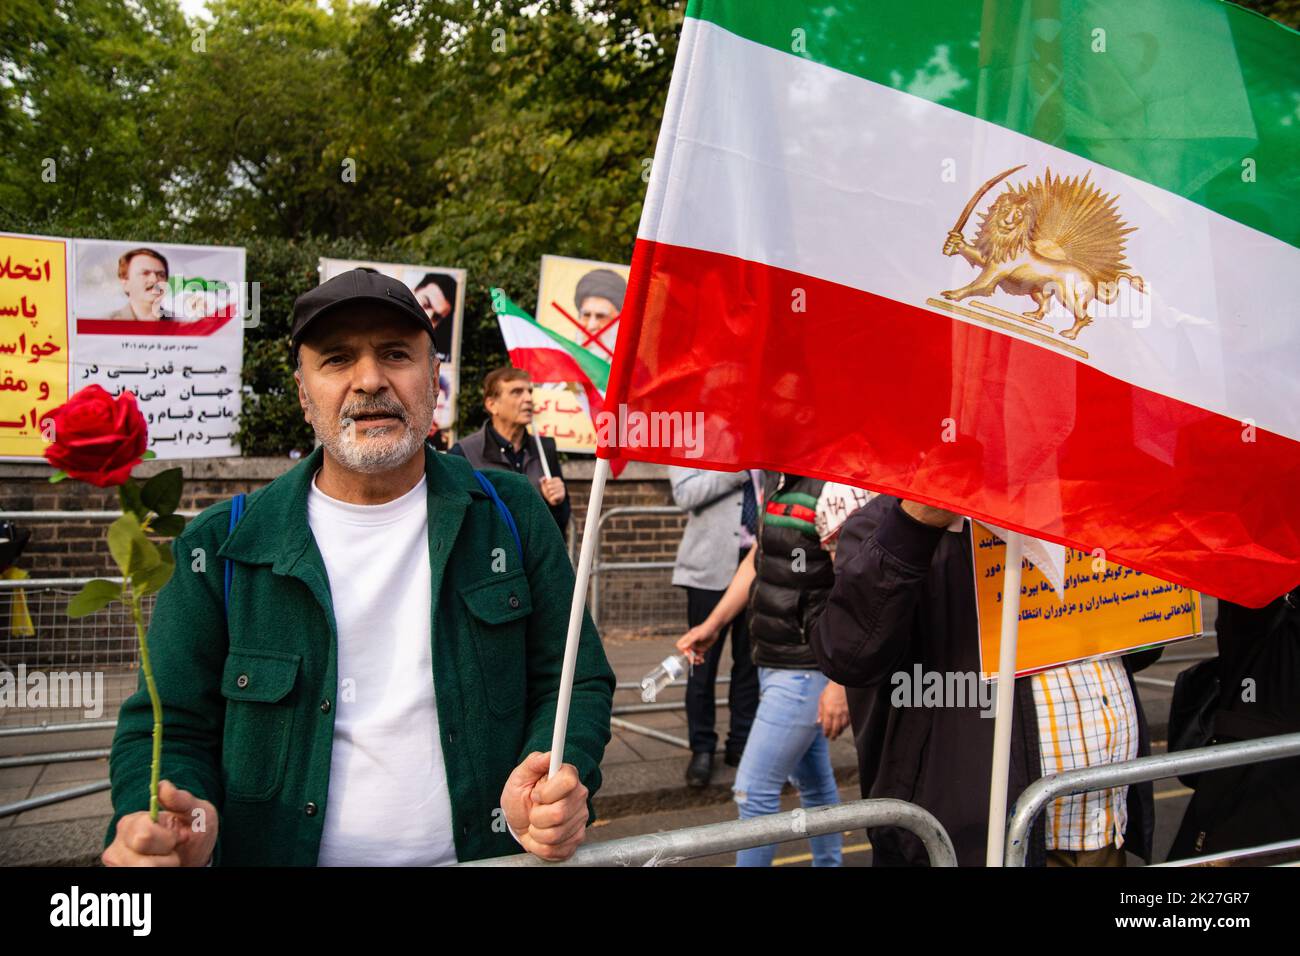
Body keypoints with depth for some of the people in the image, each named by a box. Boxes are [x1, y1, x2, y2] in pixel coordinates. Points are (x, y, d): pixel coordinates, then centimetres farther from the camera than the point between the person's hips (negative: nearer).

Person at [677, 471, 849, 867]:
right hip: (773, 659, 9)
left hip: (805, 668, -9)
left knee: (753, 789, -4)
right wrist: (713, 624, 14)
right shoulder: (776, 476, 6)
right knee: (813, 779, 21)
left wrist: (840, 683, -24)